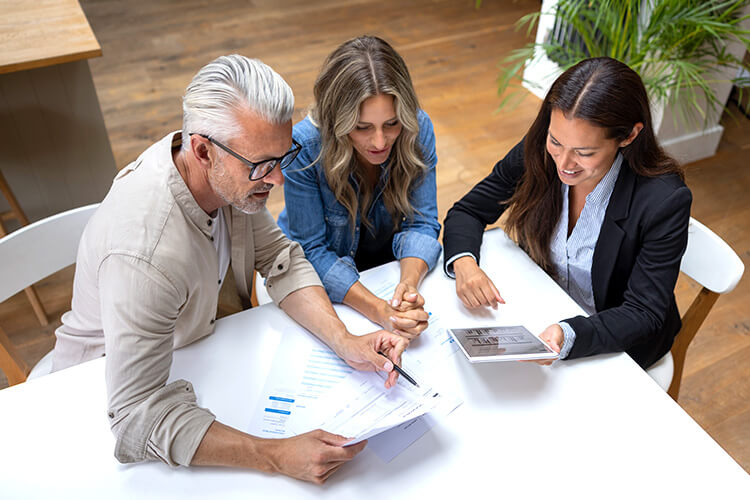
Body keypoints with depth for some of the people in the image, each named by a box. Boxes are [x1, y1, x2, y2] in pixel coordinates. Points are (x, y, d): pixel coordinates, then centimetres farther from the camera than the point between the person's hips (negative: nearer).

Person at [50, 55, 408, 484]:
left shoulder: (233, 173, -19)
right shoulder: (144, 254, -41)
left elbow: (282, 260, -10)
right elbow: (139, 420, -38)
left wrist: (344, 341, -24)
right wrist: (278, 456, -44)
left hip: (195, 343, 6)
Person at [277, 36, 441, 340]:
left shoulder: (418, 129, -19)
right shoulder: (304, 145, -28)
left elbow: (421, 223, -13)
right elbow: (312, 250, -24)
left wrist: (408, 283, -34)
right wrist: (378, 309, -38)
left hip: (388, 266, 3)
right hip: (319, 280, -2)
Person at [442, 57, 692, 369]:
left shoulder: (665, 201, -27)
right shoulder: (539, 152, -17)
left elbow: (643, 315, -23)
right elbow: (468, 211, -7)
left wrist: (568, 336, -42)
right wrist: (463, 263, -29)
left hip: (612, 343, -2)